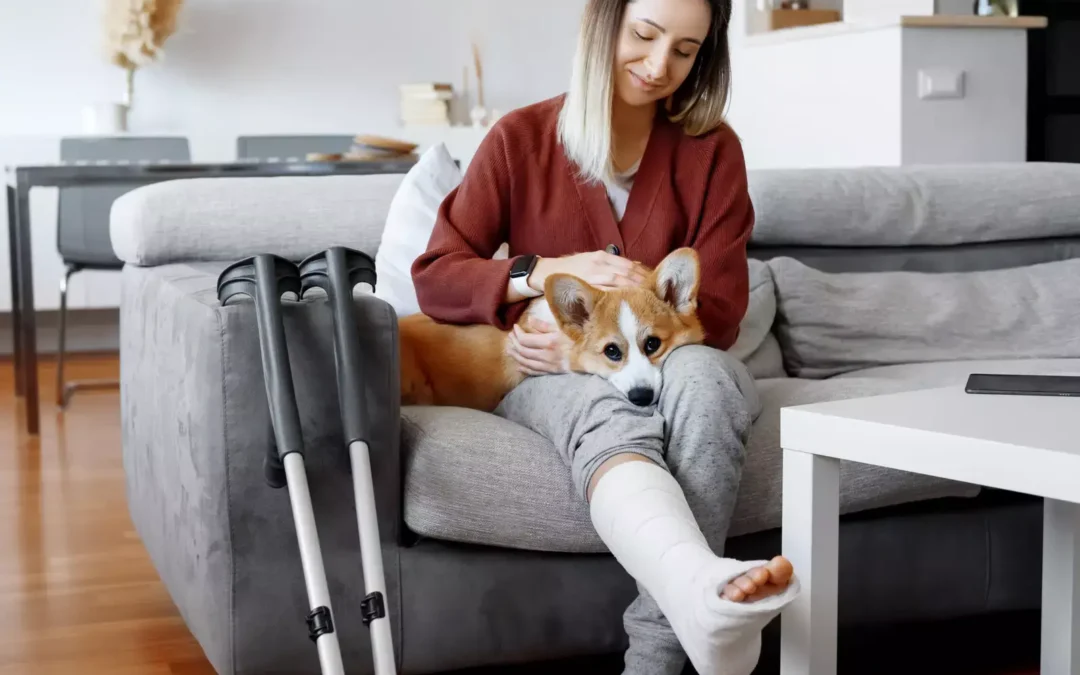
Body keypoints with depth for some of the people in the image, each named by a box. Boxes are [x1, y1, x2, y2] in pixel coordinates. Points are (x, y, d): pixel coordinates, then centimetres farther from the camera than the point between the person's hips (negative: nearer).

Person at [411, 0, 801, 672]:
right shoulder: (522, 138, 2)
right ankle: (708, 591, -69)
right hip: (552, 378, -1)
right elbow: (435, 278, 1)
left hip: (672, 365, 1)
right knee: (611, 416, -37)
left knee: (700, 374, -36)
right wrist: (549, 271, -15)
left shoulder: (711, 149, 3)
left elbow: (717, 313, -2)